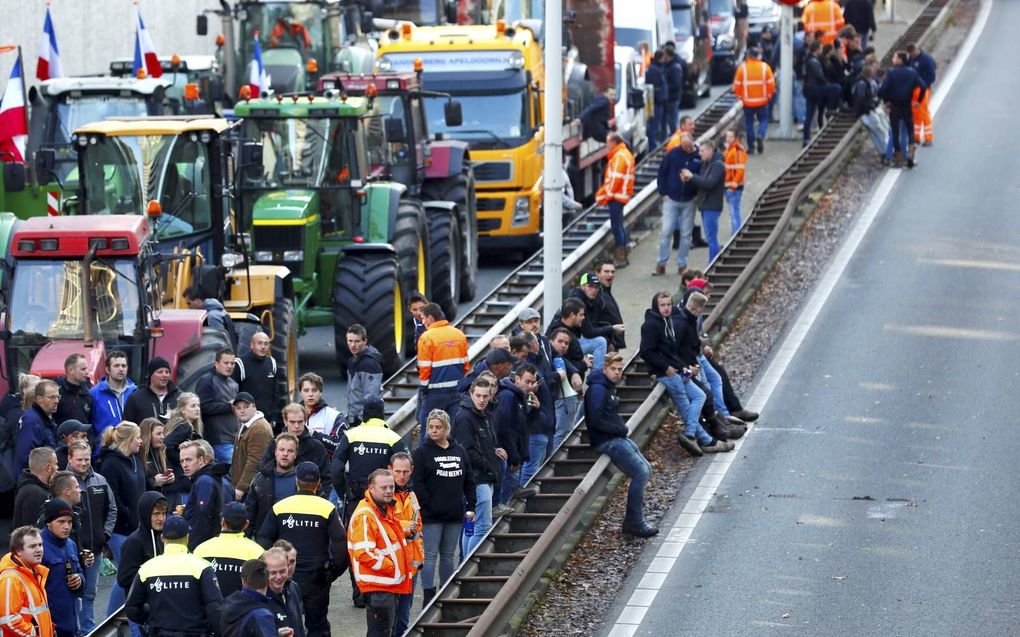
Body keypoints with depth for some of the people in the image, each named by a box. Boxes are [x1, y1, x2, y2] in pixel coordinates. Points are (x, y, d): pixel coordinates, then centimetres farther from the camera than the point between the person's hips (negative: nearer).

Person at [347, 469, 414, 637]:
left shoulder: (387, 509, 13)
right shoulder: (364, 516, -19)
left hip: (391, 584, 10)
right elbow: (365, 554, -25)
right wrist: (392, 568, -19)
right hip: (378, 586, -10)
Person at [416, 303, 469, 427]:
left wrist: (423, 387, -2)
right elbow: (466, 363, 9)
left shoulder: (427, 337, -11)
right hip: (457, 389, 6)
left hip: (436, 392, -6)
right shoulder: (460, 334, 6)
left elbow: (424, 367, -12)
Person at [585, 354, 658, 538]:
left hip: (617, 438, 10)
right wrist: (621, 430, -14)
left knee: (646, 469, 13)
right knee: (640, 473, -16)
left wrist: (623, 429, 6)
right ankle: (634, 523, -11)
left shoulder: (609, 388, 16)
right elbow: (596, 421, -23)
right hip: (606, 441, -10)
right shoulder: (597, 389, -15)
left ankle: (633, 521, 14)